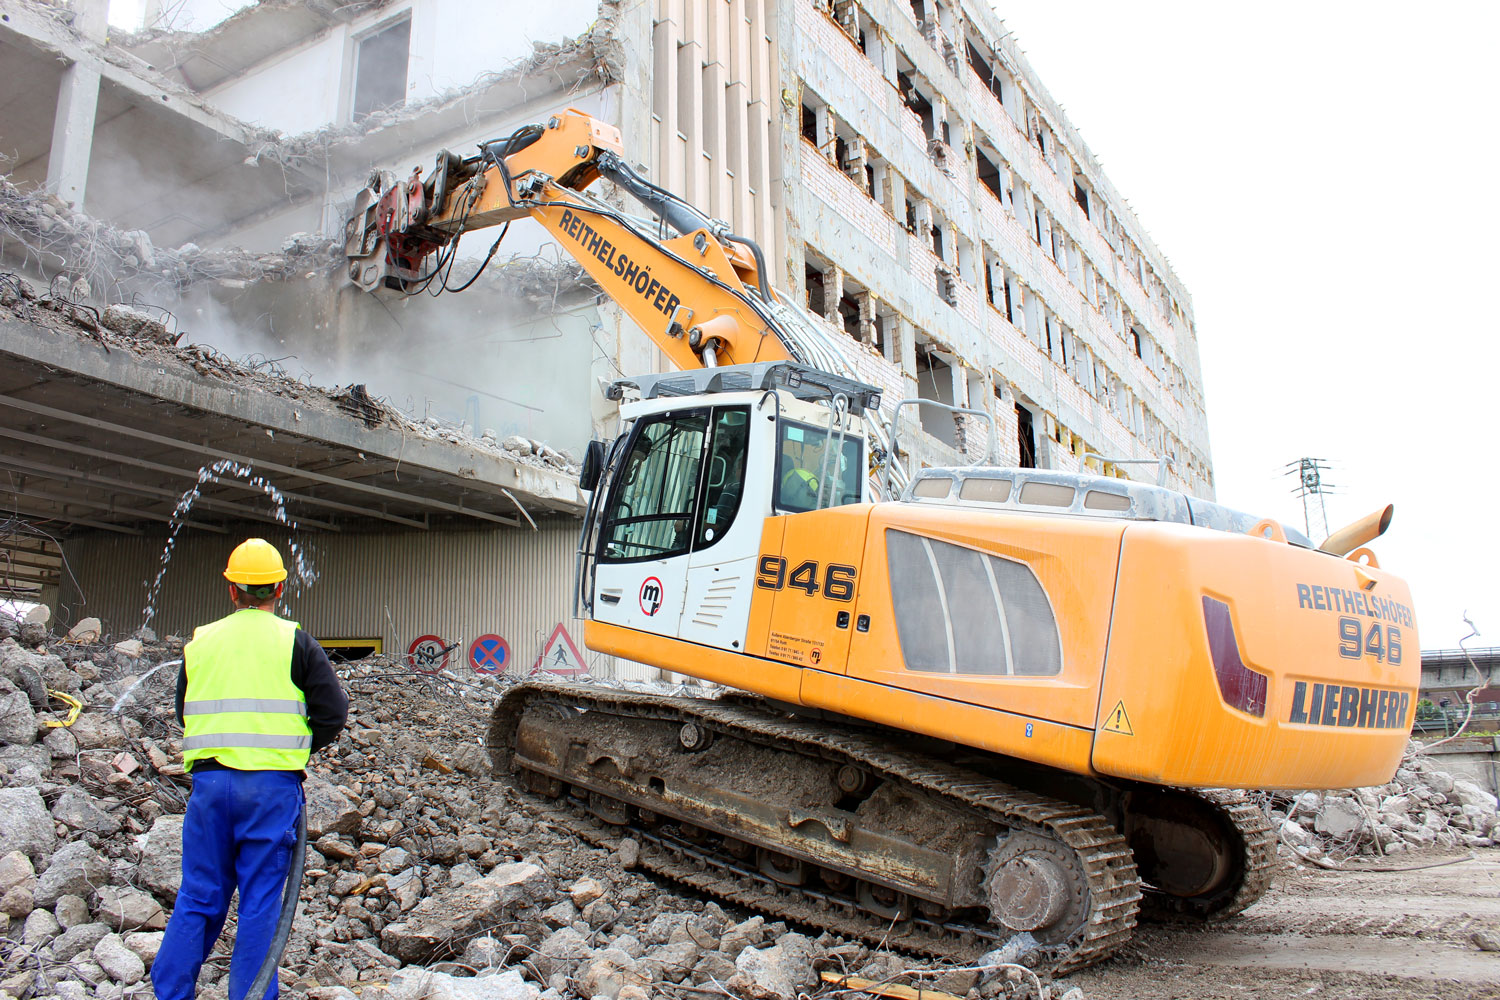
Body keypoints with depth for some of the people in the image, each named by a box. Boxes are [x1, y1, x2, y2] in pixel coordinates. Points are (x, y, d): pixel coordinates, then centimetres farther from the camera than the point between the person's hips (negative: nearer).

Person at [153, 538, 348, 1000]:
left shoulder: (200, 641, 10)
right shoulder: (295, 642, -1)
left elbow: (183, 713, 19)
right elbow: (334, 712, -4)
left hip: (209, 780, 3)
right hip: (272, 784, -3)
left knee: (198, 895, 13)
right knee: (260, 900, 5)